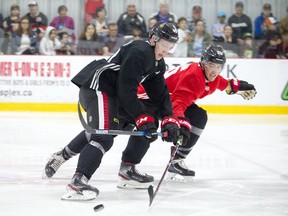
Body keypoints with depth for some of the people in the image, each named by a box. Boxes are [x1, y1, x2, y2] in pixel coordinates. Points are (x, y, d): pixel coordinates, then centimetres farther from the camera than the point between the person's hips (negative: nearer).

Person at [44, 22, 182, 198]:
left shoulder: (158, 64, 13)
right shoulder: (138, 52, -19)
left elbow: (160, 93, 14)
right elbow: (126, 92, -23)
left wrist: (169, 121, 0)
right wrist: (142, 118, -22)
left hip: (113, 92, 11)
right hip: (97, 87, -11)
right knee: (105, 136, -23)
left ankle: (63, 155, 41)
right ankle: (79, 180, -34)